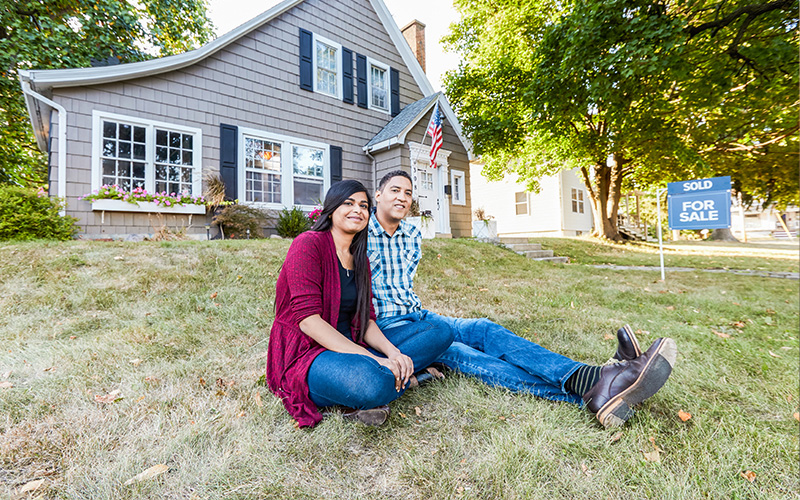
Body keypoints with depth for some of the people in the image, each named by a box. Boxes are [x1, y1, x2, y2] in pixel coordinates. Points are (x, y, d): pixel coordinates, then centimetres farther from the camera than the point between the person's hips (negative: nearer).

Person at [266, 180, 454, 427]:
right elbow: (308, 320, -20)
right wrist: (373, 359, -25)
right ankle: (403, 375, -10)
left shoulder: (360, 259, 11)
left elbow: (366, 320, 5)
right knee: (370, 383, -41)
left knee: (441, 332, -3)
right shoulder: (308, 244, -11)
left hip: (350, 347, 8)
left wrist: (392, 352, -15)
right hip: (304, 352, -7)